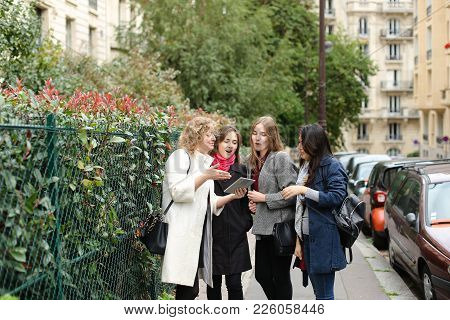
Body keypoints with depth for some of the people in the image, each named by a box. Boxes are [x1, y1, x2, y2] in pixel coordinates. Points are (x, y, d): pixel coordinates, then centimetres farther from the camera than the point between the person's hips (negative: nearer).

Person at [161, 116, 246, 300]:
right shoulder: (181, 156, -3)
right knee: (189, 289, -13)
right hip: (183, 232, -9)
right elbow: (177, 192, -16)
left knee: (189, 289, 7)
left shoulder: (206, 162, 23)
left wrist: (232, 196, 6)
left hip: (199, 232, 9)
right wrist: (205, 177, -21)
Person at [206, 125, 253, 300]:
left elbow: (246, 201, 12)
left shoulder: (241, 170, 11)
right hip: (213, 234, -1)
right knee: (214, 283, 6)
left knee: (234, 283, -2)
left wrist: (247, 223, -1)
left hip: (236, 235, 2)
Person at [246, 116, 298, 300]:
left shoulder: (280, 158, -12)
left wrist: (263, 198, -15)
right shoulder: (254, 161, 13)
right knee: (262, 274, 12)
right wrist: (252, 203, 8)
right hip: (263, 228, 8)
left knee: (280, 277, 1)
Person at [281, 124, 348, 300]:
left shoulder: (331, 166, -8)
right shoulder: (305, 166, 17)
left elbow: (336, 198, -18)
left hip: (324, 238, -8)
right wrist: (299, 239, 18)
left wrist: (304, 190, -19)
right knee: (318, 291, 12)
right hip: (307, 237, 8)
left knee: (325, 295, -6)